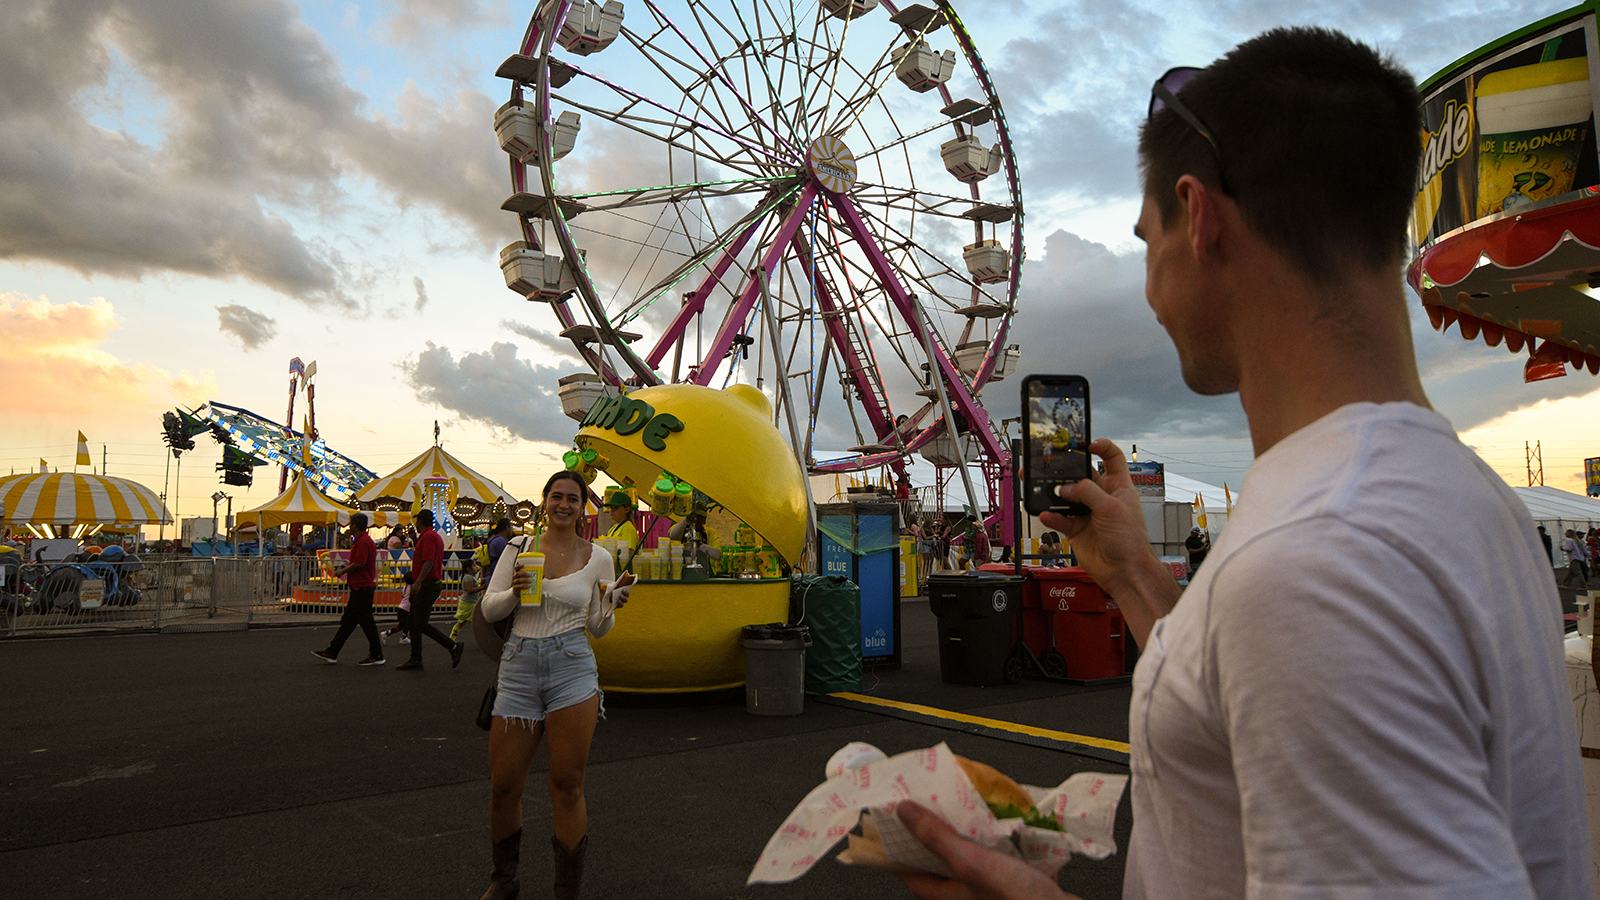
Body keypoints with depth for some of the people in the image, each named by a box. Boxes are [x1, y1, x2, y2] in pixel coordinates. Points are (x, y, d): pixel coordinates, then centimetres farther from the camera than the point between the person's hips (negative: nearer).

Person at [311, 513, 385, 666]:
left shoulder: (363, 542, -16)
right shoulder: (362, 540, 18)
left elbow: (359, 564, -24)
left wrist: (342, 571, -10)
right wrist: (346, 568, 16)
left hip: (362, 588, -11)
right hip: (359, 588, 11)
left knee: (366, 622, -6)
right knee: (347, 622, 13)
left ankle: (377, 656, 0)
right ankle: (331, 653, 19)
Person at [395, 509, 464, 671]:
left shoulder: (428, 537, -15)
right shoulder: (434, 536, 18)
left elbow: (429, 562, -26)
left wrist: (418, 582, -29)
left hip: (427, 585, -11)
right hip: (424, 586, 11)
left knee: (420, 624, -10)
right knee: (412, 623, 11)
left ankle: (454, 646, -6)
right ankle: (415, 660, 13)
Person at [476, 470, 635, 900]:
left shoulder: (597, 557, 4)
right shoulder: (519, 547, 6)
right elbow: (489, 609, 7)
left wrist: (611, 604, -10)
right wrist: (514, 591, -12)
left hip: (572, 669, -1)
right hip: (518, 668, 1)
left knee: (567, 787, -1)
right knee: (503, 787, 5)